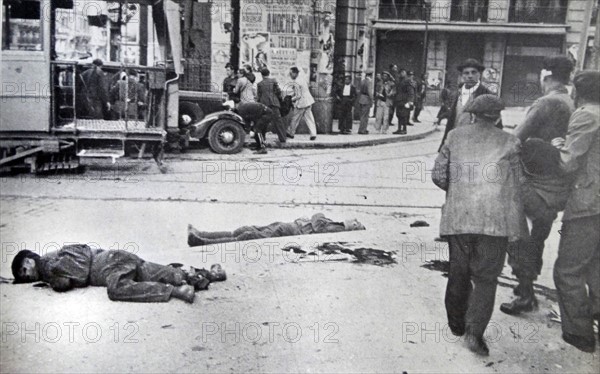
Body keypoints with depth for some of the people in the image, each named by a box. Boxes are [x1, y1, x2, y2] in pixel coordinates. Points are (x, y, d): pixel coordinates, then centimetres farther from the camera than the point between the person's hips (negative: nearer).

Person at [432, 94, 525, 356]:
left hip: (457, 217, 2)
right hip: (494, 220, -2)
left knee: (458, 273, 16)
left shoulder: (455, 137, 6)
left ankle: (457, 324, 30)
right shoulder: (509, 143, 2)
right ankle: (474, 330, -7)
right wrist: (516, 227, 11)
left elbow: (438, 175, 5)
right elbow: (514, 189, 4)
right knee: (485, 277, 5)